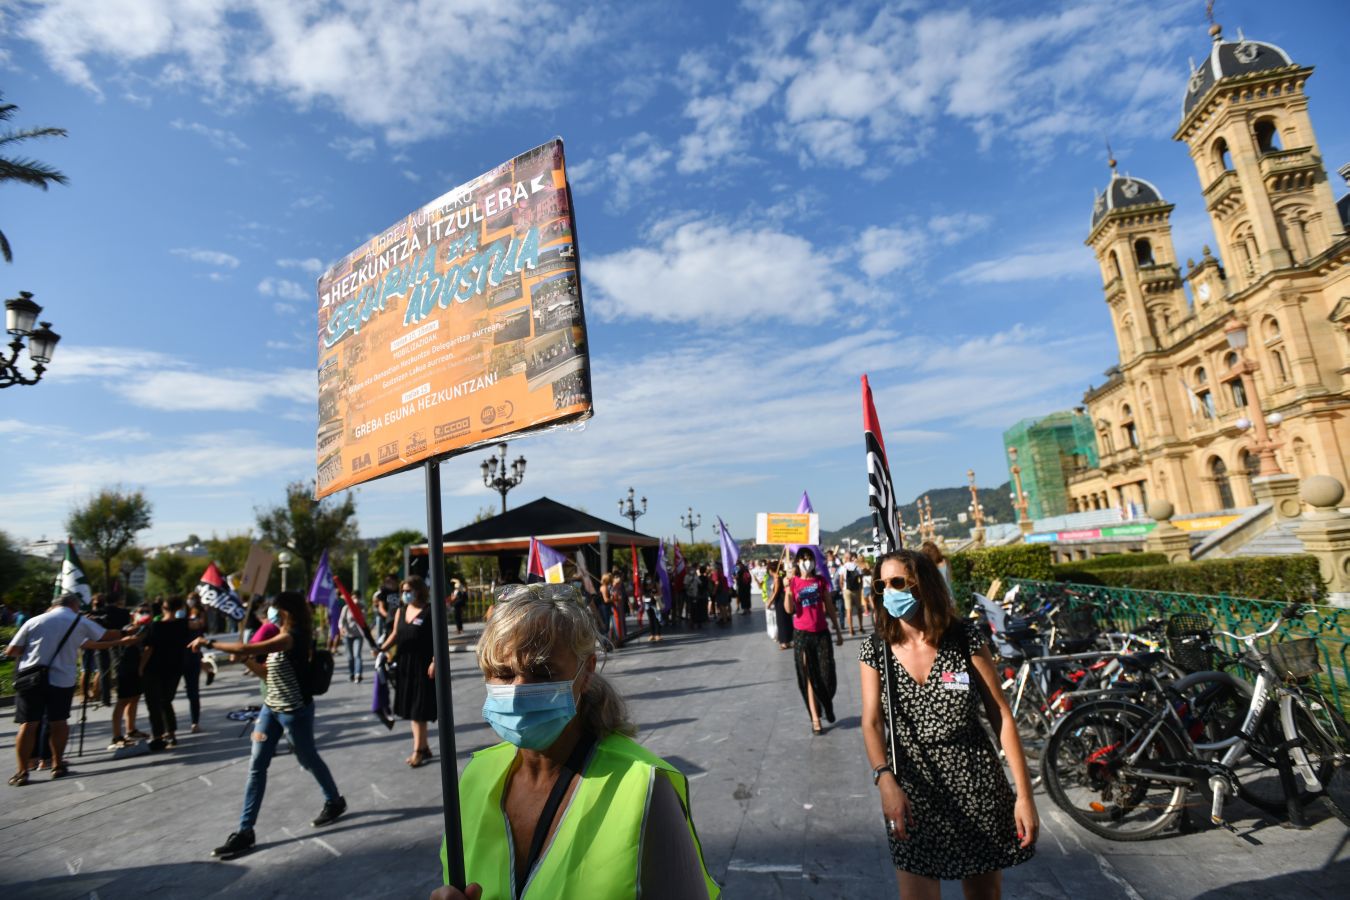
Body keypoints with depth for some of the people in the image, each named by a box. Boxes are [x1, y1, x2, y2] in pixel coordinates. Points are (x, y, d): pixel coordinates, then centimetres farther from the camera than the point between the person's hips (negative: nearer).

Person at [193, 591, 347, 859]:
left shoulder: (292, 637, -23)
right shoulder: (281, 638, 9)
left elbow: (247, 648, -32)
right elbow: (269, 673, 12)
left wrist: (208, 643, -21)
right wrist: (245, 660, -1)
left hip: (295, 711, -9)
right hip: (271, 708, 9)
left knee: (308, 759, 10)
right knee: (256, 767, 5)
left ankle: (335, 801, 33)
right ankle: (245, 831, 12)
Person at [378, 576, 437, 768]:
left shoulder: (429, 611, -12)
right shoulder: (401, 611, 9)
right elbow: (395, 635, 14)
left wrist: (434, 661, -19)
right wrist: (382, 648, -2)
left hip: (422, 665, -7)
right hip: (404, 665, 7)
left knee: (419, 710, 0)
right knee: (410, 708, 13)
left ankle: (418, 750, 10)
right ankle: (424, 747, 24)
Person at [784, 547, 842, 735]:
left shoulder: (821, 580, 3)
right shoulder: (793, 582, -3)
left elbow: (830, 606, 9)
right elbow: (789, 609, -12)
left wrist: (838, 631, 10)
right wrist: (787, 589, -25)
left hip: (822, 632, 1)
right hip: (802, 634, -1)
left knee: (827, 676, 0)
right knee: (809, 677, 5)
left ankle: (827, 704, 31)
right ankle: (815, 718, 14)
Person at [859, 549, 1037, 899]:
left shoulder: (965, 638, -9)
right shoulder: (875, 650, -7)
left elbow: (1001, 715, -7)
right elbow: (872, 722, -14)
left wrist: (1024, 793, -10)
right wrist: (886, 781, -31)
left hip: (976, 782, 0)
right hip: (911, 786, 0)